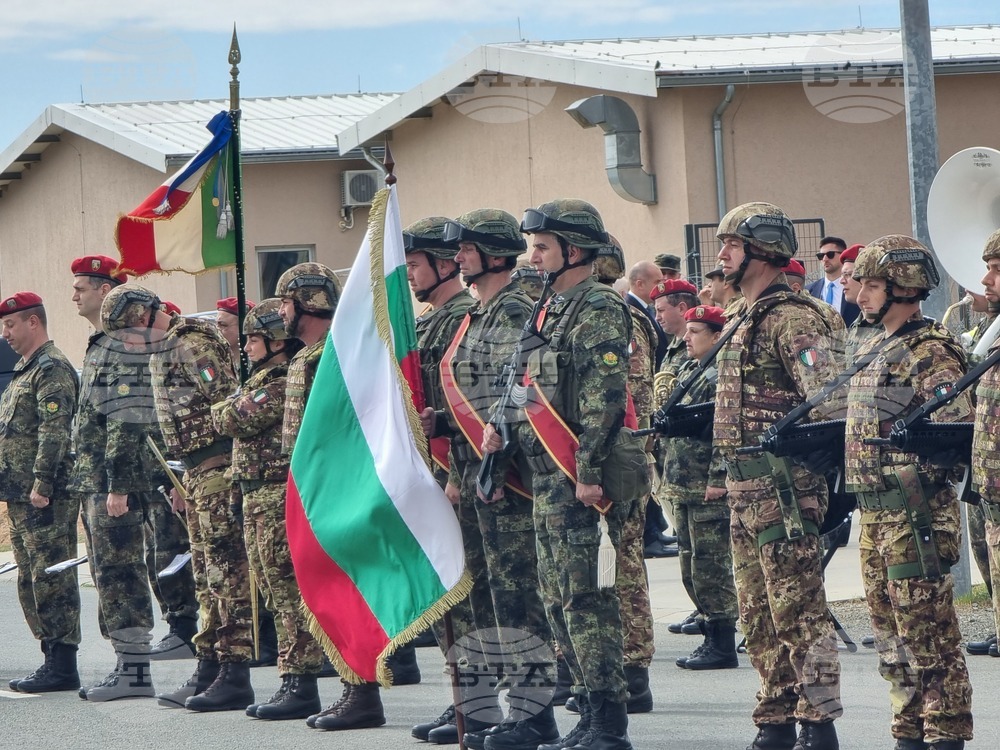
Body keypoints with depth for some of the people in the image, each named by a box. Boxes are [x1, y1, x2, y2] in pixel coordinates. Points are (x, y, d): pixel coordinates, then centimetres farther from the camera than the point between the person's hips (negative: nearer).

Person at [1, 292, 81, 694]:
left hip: (46, 498, -11)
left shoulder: (52, 369, -11)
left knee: (52, 581, -9)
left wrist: (41, 485, -23)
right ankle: (53, 659, 16)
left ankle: (62, 666, -8)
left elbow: (54, 432, -19)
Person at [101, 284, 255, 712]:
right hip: (197, 472, 11)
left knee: (227, 572, -9)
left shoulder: (193, 345, -14)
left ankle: (235, 677, -9)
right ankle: (208, 670, 18)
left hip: (219, 468, -11)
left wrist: (234, 471, -22)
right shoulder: (164, 351, 18)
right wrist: (182, 480, 23)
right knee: (206, 576, 13)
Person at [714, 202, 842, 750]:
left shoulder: (793, 318, -12)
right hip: (745, 492, 10)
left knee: (797, 609, -7)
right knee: (759, 616, 12)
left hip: (783, 488, -10)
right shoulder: (745, 320, 18)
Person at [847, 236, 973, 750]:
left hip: (915, 515, -10)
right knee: (892, 635, 12)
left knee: (927, 633, -6)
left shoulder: (929, 353, -12)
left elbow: (955, 430, -21)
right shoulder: (873, 351, 17)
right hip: (874, 514, 10)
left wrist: (912, 484, -21)